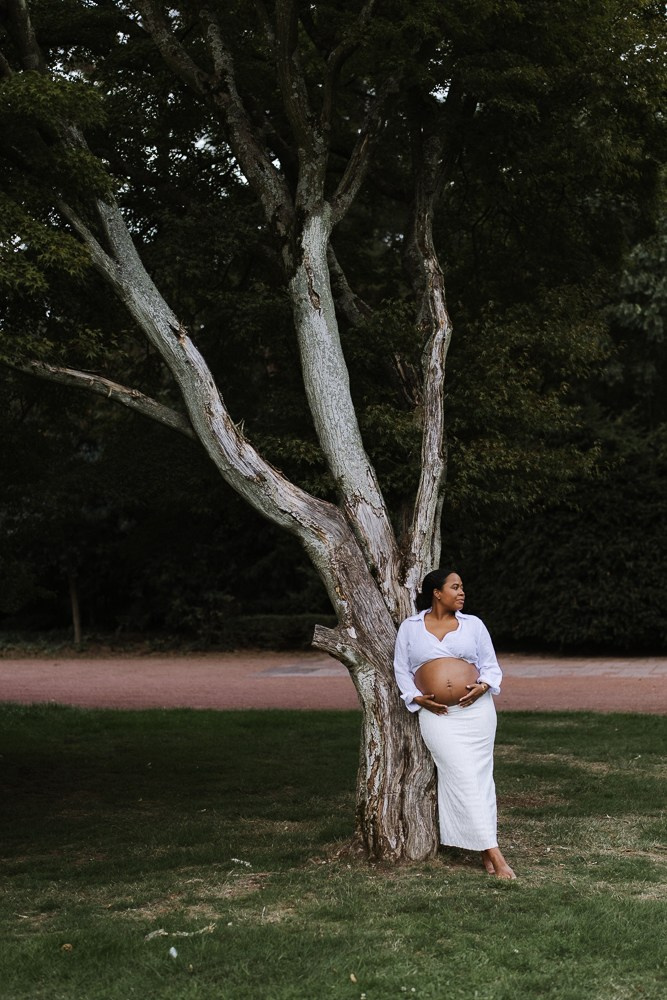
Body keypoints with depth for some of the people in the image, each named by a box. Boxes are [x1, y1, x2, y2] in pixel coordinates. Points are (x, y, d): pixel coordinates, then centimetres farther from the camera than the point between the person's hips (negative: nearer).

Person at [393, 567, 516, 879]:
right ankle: (492, 851, -9)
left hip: (476, 710, 2)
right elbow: (402, 670, 10)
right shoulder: (410, 627, 9)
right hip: (437, 714, -1)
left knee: (479, 775, 1)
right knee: (463, 777, -9)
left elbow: (491, 665, 12)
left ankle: (484, 848, 9)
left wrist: (483, 686, -9)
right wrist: (417, 698, -4)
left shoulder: (473, 624, 10)